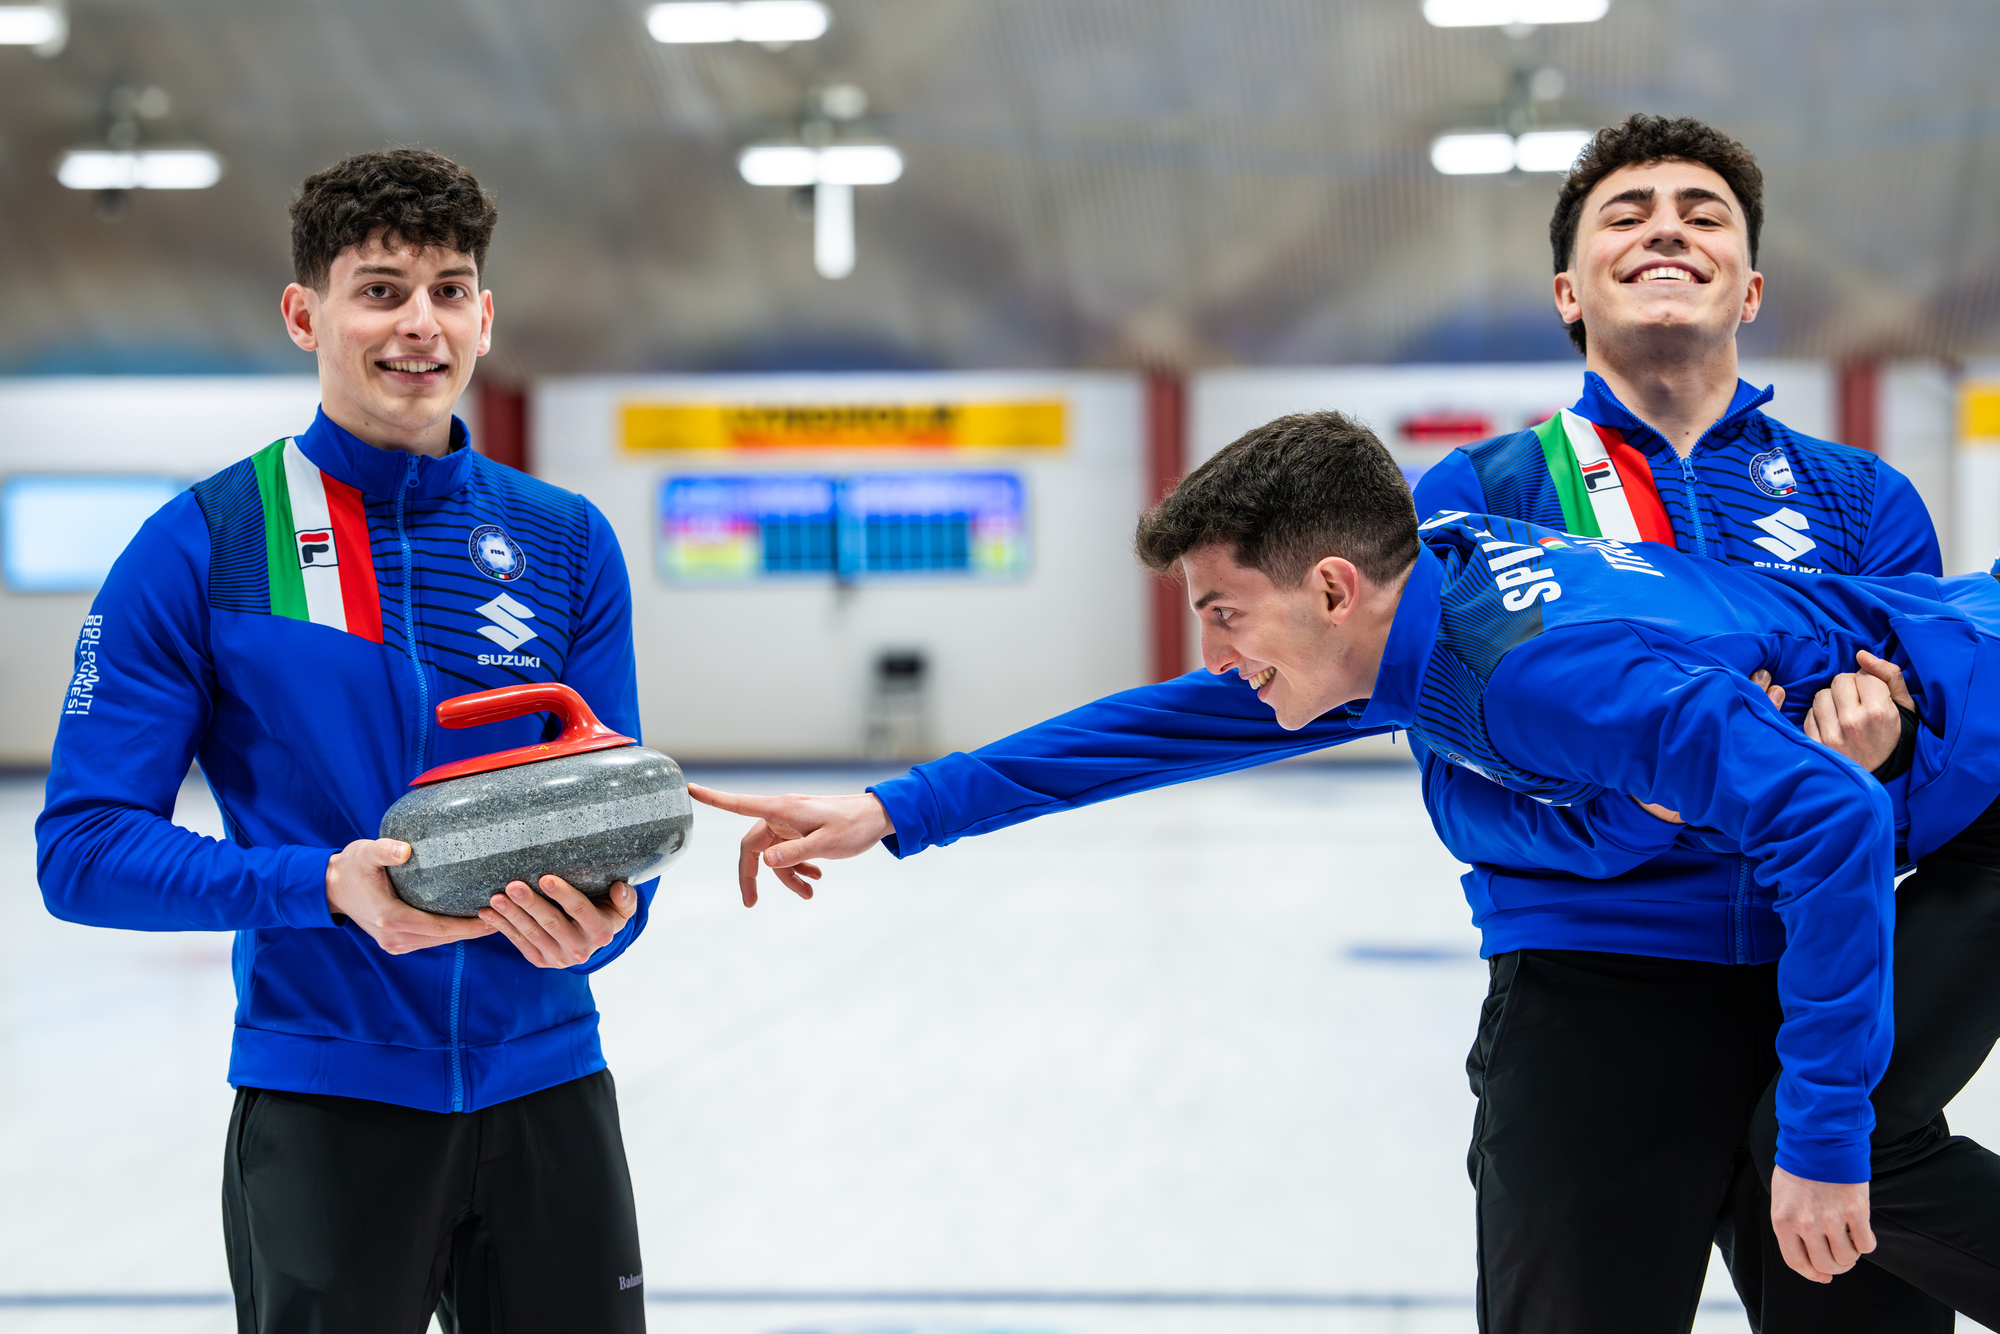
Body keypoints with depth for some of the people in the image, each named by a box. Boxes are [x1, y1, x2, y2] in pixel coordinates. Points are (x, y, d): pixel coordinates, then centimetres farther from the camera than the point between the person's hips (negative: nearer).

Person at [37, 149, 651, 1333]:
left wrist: (602, 916, -18)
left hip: (549, 1088, 3)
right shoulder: (204, 545, -5)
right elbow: (85, 845, -8)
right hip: (325, 1099, -3)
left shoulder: (569, 545, 5)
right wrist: (327, 885, -22)